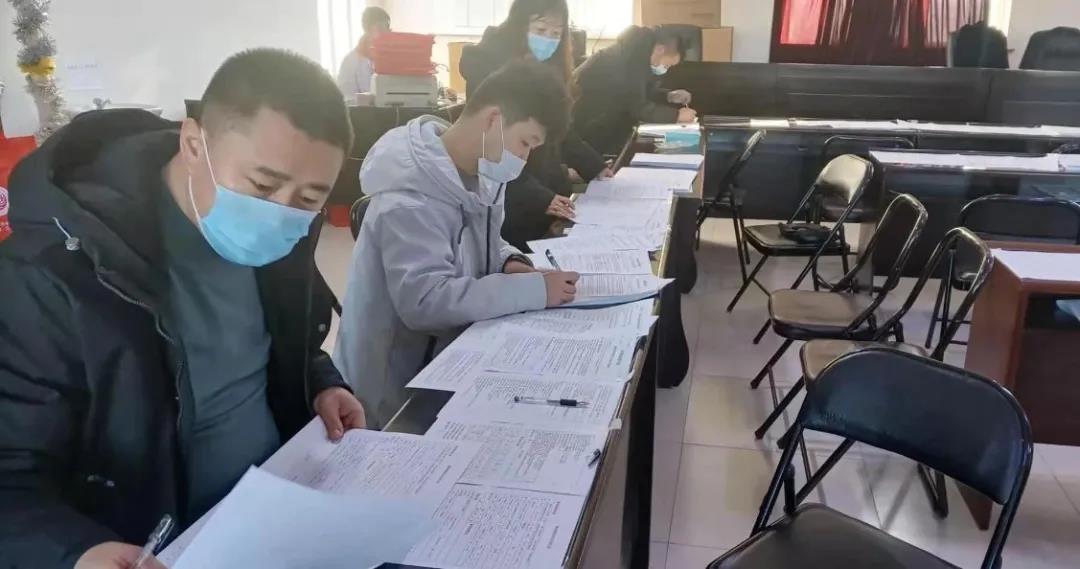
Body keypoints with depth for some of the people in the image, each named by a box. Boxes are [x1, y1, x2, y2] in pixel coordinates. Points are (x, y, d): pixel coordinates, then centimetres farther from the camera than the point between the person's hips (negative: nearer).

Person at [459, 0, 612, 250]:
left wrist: (593, 166, 8)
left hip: (551, 192, 7)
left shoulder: (548, 67, 10)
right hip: (511, 204, -6)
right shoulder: (487, 65, -13)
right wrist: (536, 196, -27)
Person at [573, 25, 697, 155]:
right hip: (584, 116, -9)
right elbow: (637, 107, -28)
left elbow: (645, 91, 13)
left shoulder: (642, 51, 1)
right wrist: (676, 115, -21)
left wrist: (668, 96, -3)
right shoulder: (633, 58, -27)